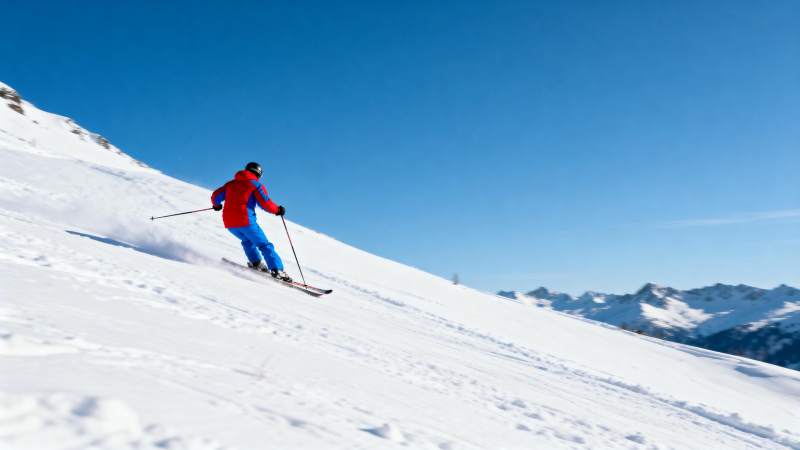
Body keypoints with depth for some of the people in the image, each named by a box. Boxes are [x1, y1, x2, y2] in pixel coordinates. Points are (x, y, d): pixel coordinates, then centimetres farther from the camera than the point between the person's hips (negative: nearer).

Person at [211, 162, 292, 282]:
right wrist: (278, 210, 12)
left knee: (247, 241, 32)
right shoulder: (256, 184, 4)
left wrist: (216, 205, 43)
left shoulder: (231, 183, 20)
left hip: (229, 222, 5)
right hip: (245, 221, -5)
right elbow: (265, 203, -5)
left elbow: (215, 196, 21)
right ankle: (277, 270, -11)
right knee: (265, 245, 1)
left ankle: (255, 263, 17)